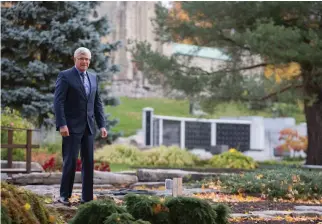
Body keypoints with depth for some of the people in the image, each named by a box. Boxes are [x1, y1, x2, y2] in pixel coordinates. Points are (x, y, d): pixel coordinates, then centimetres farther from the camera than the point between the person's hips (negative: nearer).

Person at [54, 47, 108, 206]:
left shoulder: (93, 78, 15)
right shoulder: (65, 76, -3)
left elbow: (97, 103, 17)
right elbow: (58, 102, -10)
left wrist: (102, 125, 8)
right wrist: (62, 125, -18)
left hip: (88, 127, 6)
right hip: (72, 127, -6)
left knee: (89, 162, 4)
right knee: (71, 160, -8)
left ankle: (87, 197, 9)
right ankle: (64, 195, 1)